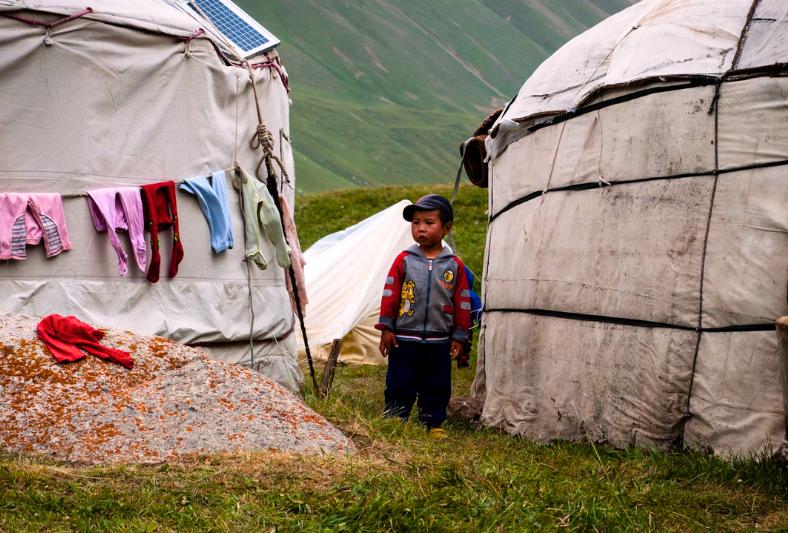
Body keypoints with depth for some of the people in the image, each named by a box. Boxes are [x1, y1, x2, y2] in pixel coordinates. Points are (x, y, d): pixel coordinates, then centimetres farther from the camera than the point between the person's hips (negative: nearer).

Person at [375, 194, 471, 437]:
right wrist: (386, 328, -2)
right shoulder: (404, 260, -2)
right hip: (404, 339, -1)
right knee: (400, 384, 6)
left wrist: (459, 336, 4)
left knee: (437, 386, 9)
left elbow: (462, 303, 5)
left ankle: (434, 423, 22)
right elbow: (390, 295, 1)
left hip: (439, 342, 1)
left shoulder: (454, 265, 1)